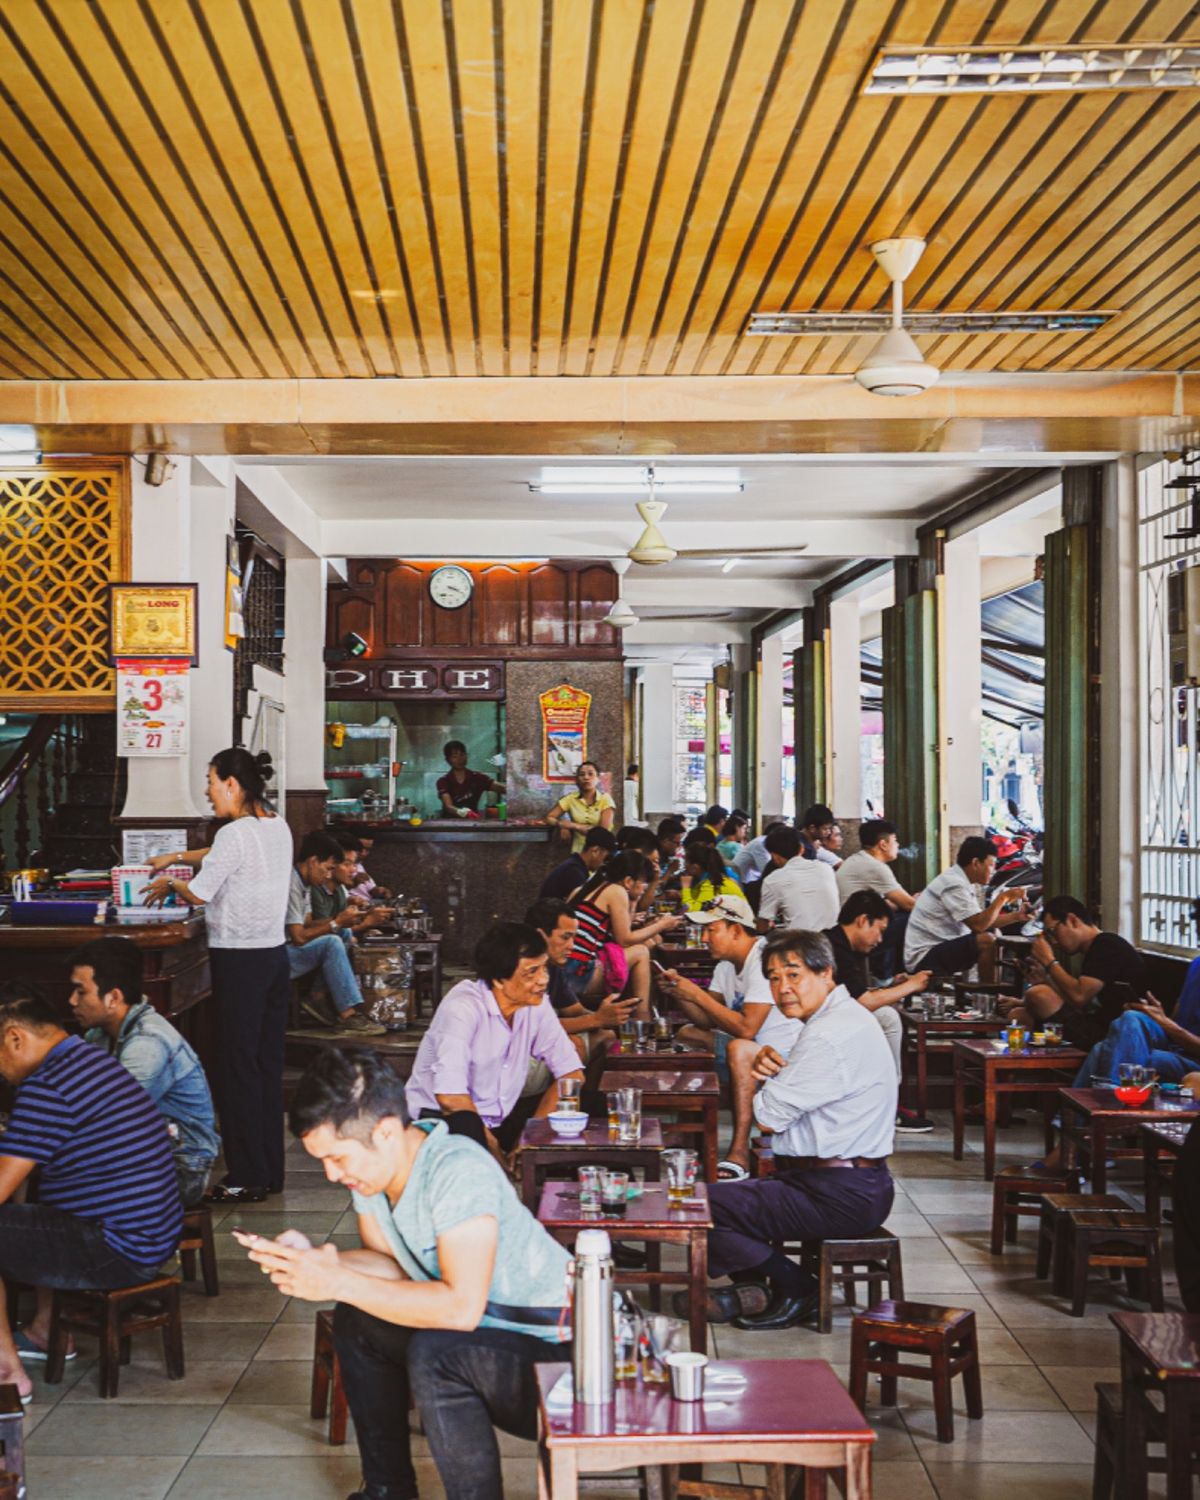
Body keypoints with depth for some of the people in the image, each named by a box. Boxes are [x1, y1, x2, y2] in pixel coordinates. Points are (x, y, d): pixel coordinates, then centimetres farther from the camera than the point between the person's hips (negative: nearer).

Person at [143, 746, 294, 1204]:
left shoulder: (235, 834, -17)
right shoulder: (279, 828, 10)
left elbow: (199, 893, -14)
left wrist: (170, 883, 6)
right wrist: (177, 857, 30)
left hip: (239, 960, -9)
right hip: (275, 954, 9)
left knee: (236, 1066, -1)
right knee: (268, 1063, 13)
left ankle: (247, 1178, 4)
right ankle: (270, 1169, 20)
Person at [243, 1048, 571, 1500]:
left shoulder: (458, 1172, -29)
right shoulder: (371, 1162, -4)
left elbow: (461, 1307, -35)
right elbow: (392, 1264, 6)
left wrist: (338, 1283, -31)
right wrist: (313, 1260, -13)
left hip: (553, 1345, -9)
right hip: (485, 1324, 9)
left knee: (433, 1355, -31)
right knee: (355, 1322, 11)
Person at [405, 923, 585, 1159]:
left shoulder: (537, 1003, -4)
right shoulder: (463, 1007, -23)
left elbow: (571, 1073, -4)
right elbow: (450, 1097, -32)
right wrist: (493, 1147, -22)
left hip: (502, 1117, 6)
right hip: (439, 1116, -6)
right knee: (466, 1126, -39)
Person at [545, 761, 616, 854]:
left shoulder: (605, 799, -2)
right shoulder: (570, 798, 4)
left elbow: (603, 831, -9)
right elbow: (549, 818, 7)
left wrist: (572, 825, -9)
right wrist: (562, 825, -13)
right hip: (578, 852, 1)